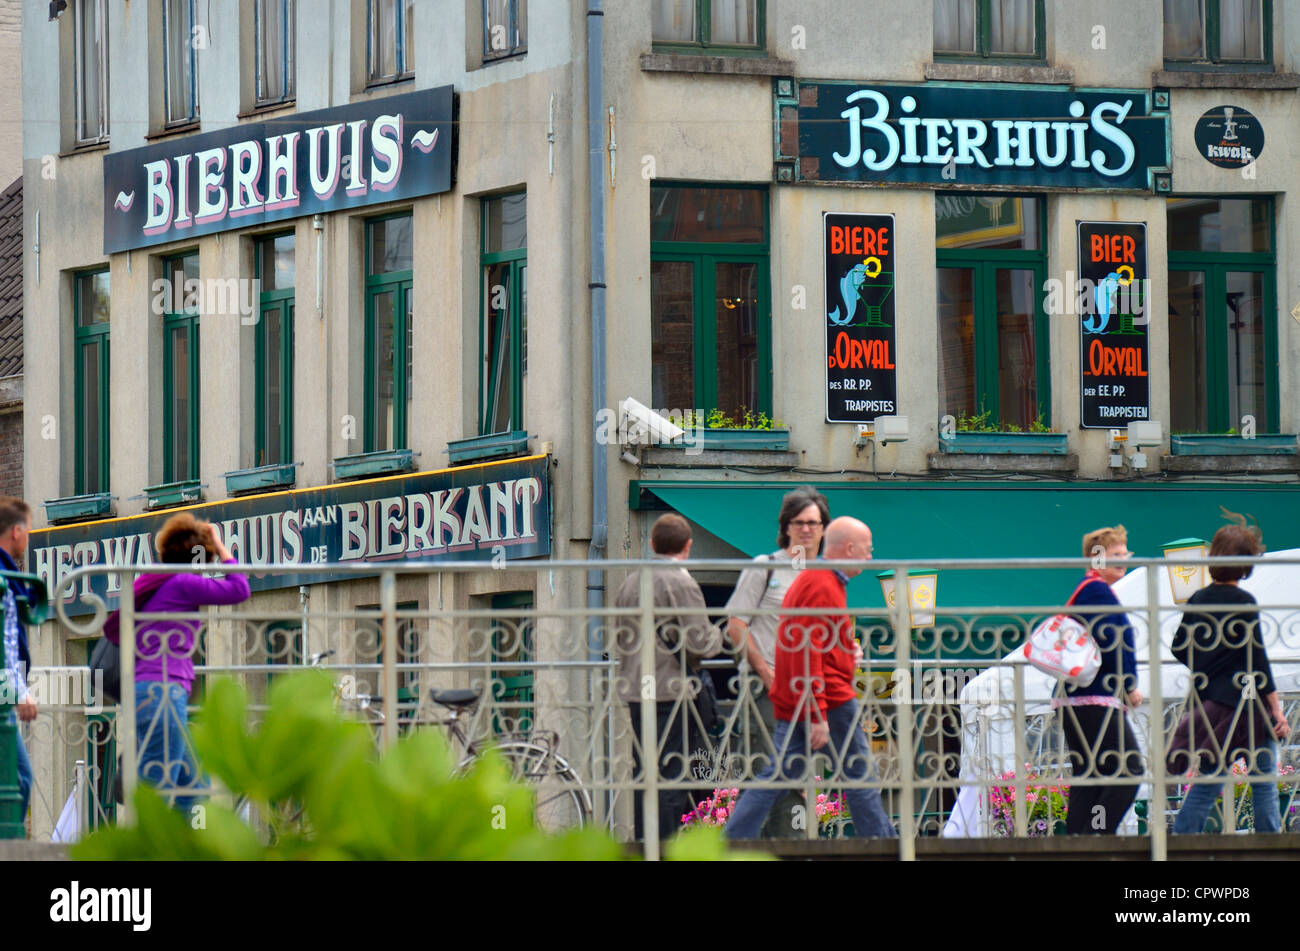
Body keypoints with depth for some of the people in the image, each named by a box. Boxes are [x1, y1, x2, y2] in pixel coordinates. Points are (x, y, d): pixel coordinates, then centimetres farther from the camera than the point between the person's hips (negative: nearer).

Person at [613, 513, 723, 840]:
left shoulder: (629, 583, 11)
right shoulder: (681, 583, -12)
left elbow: (620, 641, 19)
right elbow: (700, 643, -16)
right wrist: (717, 635, 4)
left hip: (635, 691, 7)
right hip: (672, 691, -7)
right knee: (672, 778, -6)